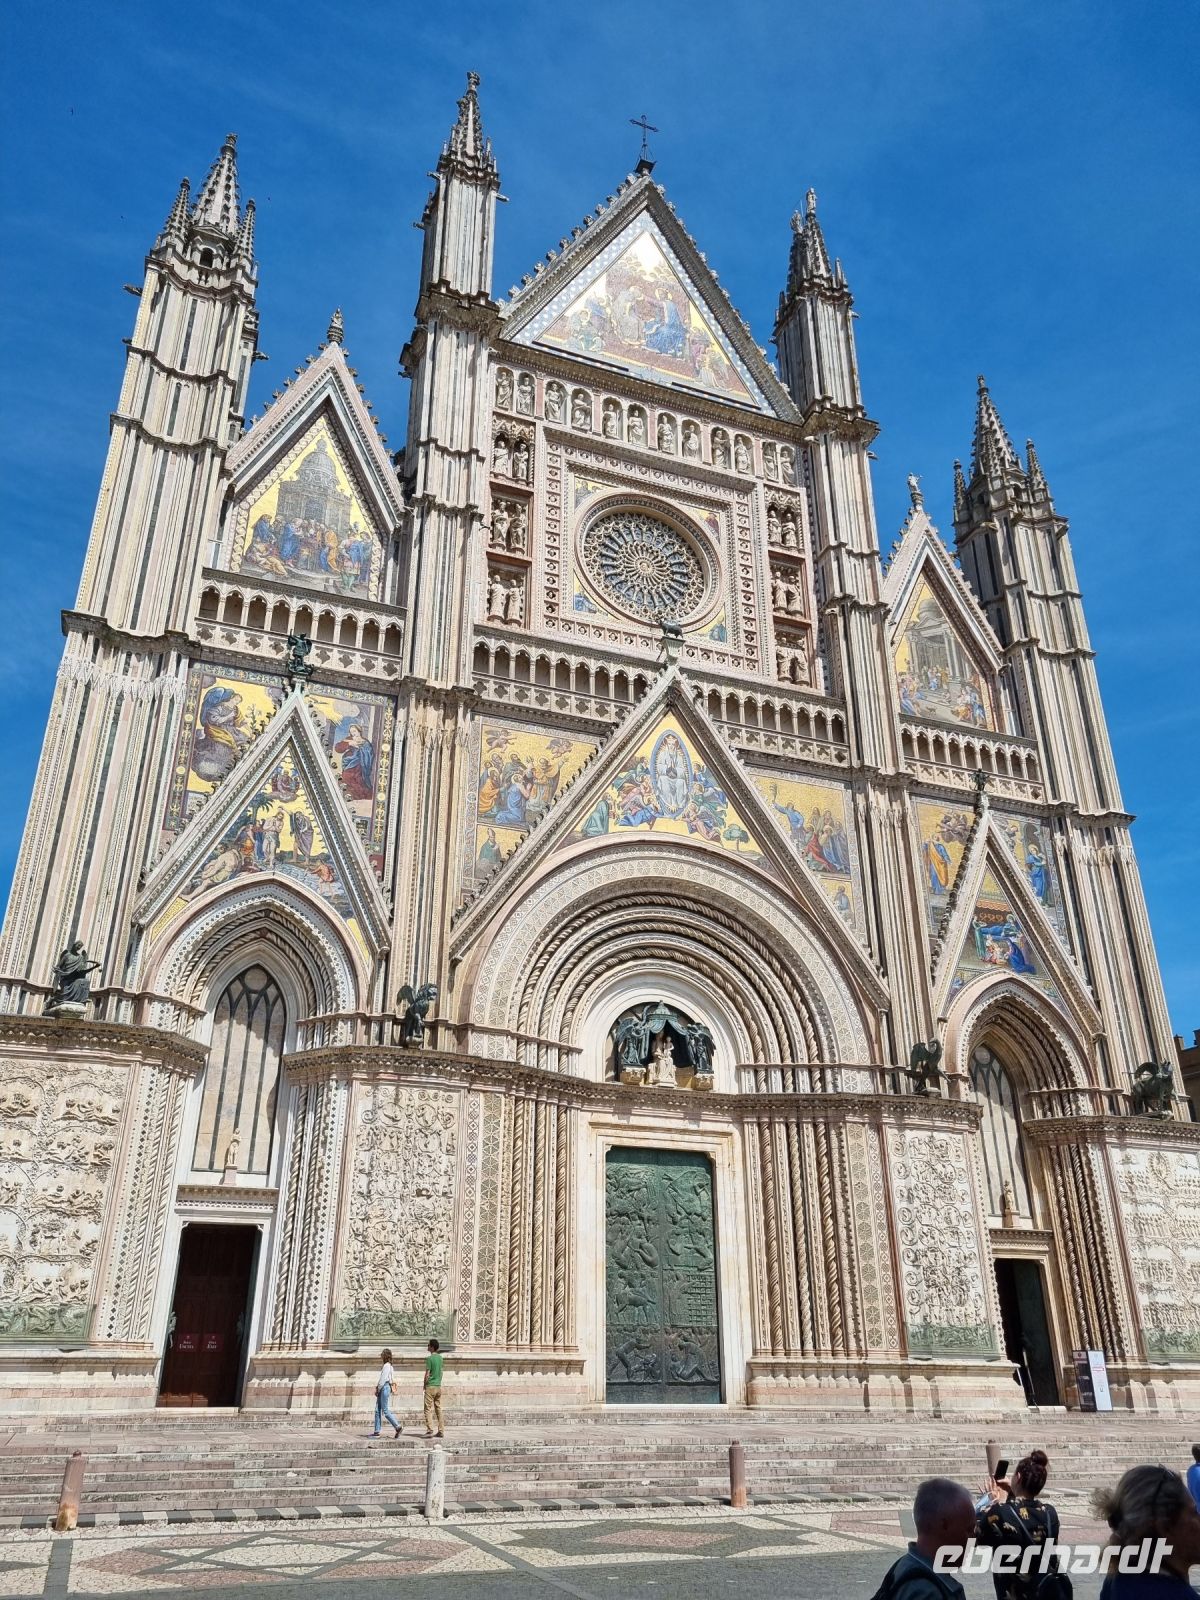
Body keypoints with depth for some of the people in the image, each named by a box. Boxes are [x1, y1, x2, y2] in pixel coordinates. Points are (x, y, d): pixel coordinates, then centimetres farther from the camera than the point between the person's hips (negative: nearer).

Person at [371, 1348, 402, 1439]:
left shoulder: (387, 1366, -13)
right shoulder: (385, 1366, 16)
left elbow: (383, 1379, -18)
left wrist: (378, 1389, -11)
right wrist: (377, 1389, 11)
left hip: (385, 1388, -10)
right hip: (382, 1390, 10)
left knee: (385, 1411, -7)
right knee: (377, 1410, 7)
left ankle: (398, 1427, -4)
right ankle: (377, 1432, 9)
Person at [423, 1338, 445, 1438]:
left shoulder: (429, 1358, -13)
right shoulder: (440, 1358, 9)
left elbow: (427, 1374, -12)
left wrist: (424, 1385, 1)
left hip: (430, 1386, -7)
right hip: (438, 1386, 7)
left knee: (428, 1409, -3)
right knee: (438, 1408, 11)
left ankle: (429, 1431, -10)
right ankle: (441, 1431, 11)